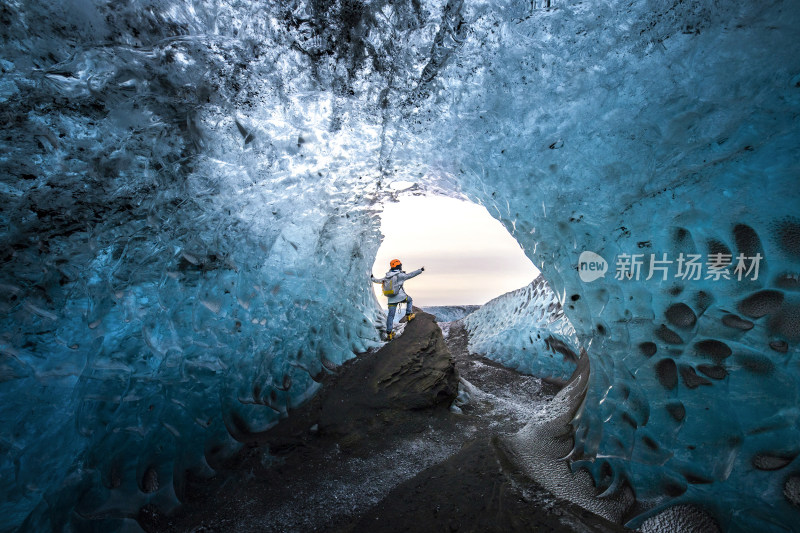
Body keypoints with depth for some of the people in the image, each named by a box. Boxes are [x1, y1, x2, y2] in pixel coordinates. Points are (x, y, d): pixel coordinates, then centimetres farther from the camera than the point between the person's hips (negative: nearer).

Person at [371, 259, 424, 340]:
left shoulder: (386, 277, 8)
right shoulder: (399, 275, -9)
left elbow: (378, 280, 21)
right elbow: (410, 275, -10)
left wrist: (372, 278, 42)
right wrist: (420, 270, -3)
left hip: (391, 299, 4)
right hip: (401, 297, -4)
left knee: (391, 315, 5)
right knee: (409, 300, 27)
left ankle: (389, 333, 5)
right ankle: (408, 315, 19)